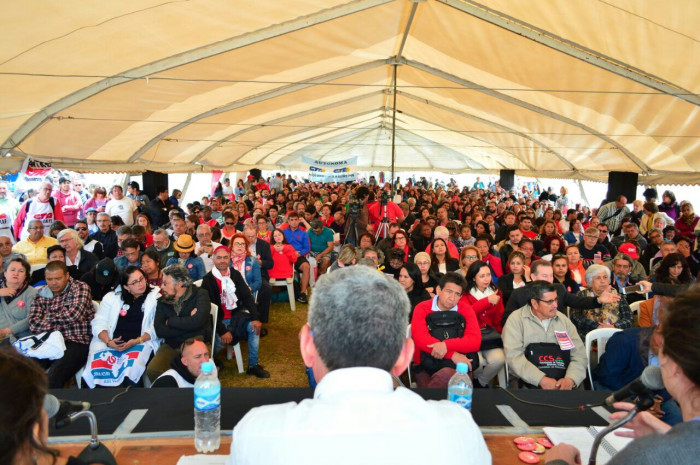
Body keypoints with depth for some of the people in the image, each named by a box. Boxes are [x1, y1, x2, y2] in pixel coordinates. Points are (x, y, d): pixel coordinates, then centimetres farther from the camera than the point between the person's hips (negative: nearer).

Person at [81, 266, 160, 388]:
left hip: (141, 343, -2)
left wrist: (136, 341, -15)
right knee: (94, 371, -24)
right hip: (110, 343, 3)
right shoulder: (111, 297, 14)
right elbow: (99, 323, 7)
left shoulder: (156, 298, 5)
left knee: (130, 373, -32)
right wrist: (108, 342, -12)